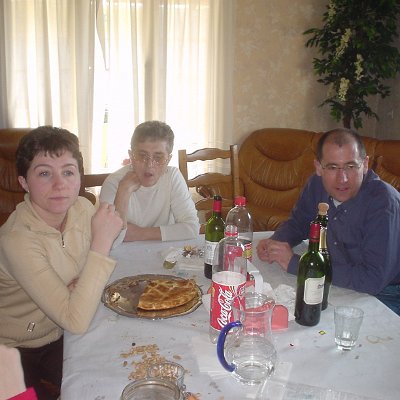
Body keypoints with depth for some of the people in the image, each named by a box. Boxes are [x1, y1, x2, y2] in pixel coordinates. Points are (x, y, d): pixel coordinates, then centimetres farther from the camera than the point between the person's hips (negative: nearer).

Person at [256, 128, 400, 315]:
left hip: (383, 295, -5)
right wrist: (275, 243, -12)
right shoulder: (318, 184, -6)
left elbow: (373, 279, -34)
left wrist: (294, 263, -32)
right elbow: (297, 222, 13)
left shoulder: (384, 203, -28)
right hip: (339, 282, 6)